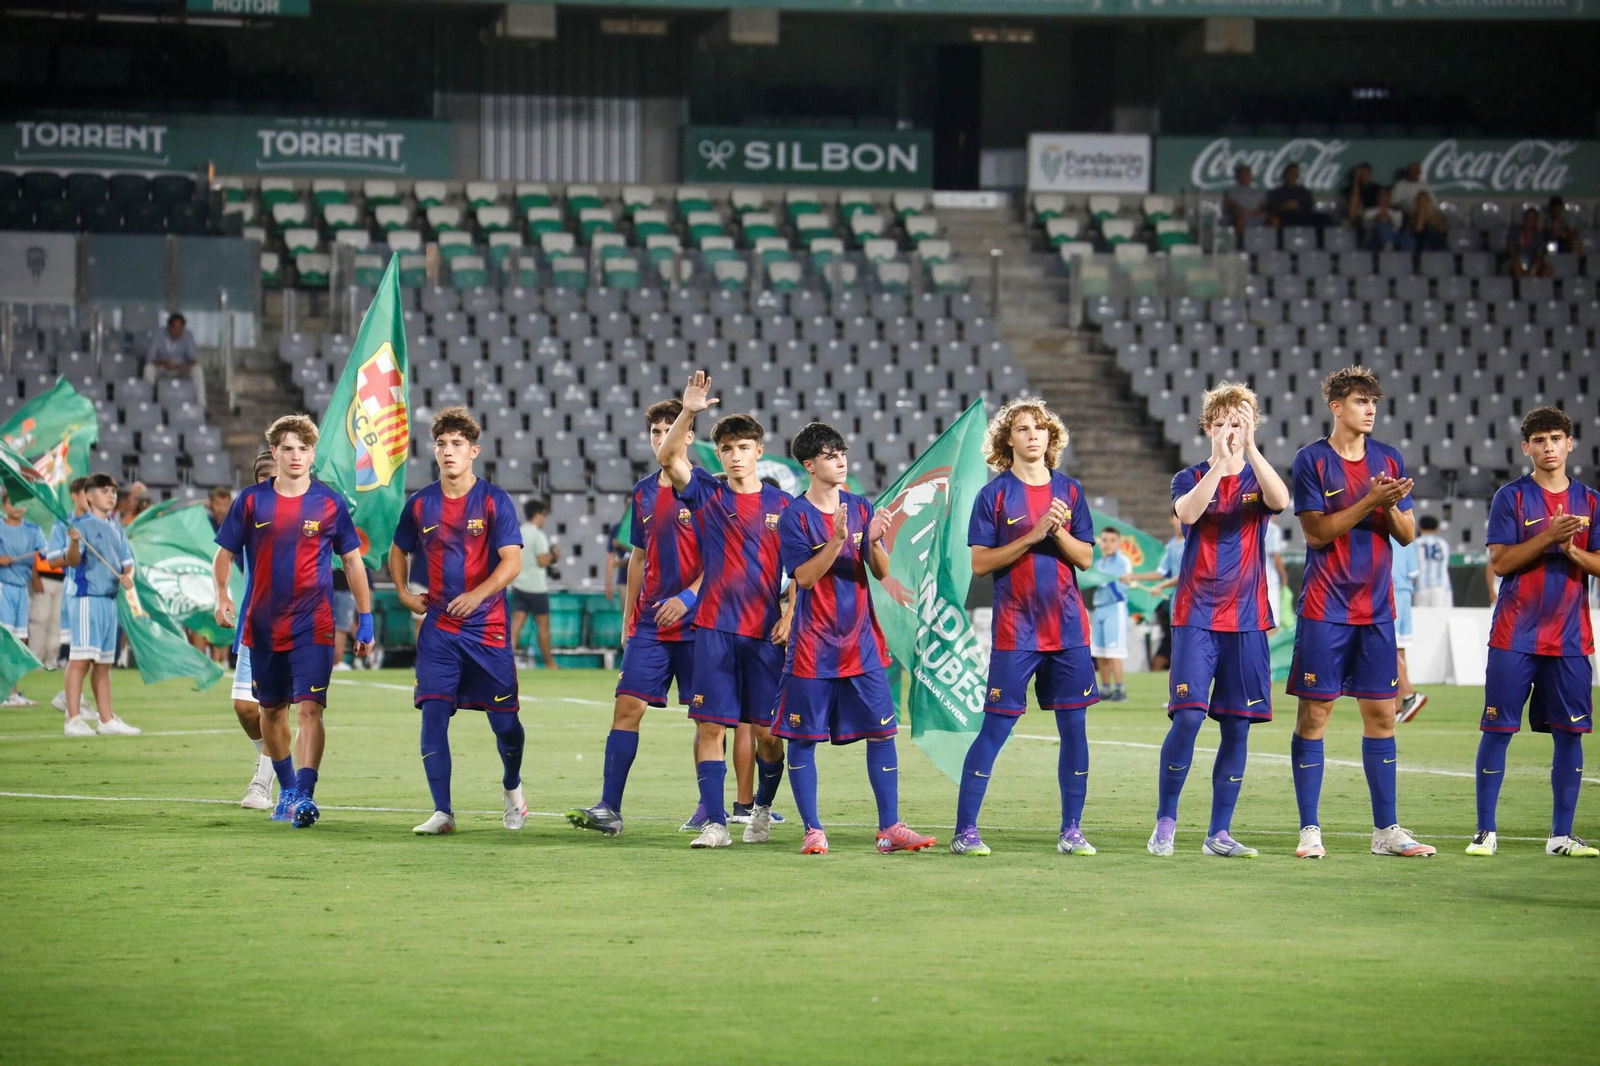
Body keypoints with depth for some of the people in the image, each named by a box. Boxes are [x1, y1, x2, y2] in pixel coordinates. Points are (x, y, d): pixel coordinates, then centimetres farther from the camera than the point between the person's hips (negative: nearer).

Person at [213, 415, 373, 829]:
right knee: (271, 710, 13)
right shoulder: (251, 501, 1)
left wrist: (365, 619, 4)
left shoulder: (330, 504, -1)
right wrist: (221, 596, -11)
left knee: (310, 707, -16)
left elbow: (353, 561, 7)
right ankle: (287, 789, 31)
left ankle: (305, 795, -21)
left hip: (313, 625, -3)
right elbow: (224, 554, 7)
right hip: (263, 625, 3)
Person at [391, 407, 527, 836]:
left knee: (503, 719, 2)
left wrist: (478, 594, -26)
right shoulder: (420, 504, 6)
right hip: (439, 628, 2)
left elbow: (512, 562, -12)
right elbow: (398, 551, 24)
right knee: (433, 715, -10)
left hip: (487, 627, -2)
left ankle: (512, 787, 32)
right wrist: (404, 592, 8)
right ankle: (442, 812, -6)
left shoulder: (494, 500, -4)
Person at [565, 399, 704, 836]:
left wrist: (689, 596, -20)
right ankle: (609, 808, -7)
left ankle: (709, 808, 13)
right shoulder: (644, 492, 13)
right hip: (650, 622, 5)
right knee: (627, 706, -4)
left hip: (696, 621, -5)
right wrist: (628, 618, 19)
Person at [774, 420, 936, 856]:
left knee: (882, 732, -1)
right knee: (802, 737, -1)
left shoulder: (861, 508, 7)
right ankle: (813, 831, 6)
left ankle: (890, 828, 4)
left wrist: (874, 541, -17)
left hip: (860, 642, 3)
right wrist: (838, 539, -26)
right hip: (812, 647, -3)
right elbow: (804, 576, -13)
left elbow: (881, 573, 4)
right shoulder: (795, 516, -4)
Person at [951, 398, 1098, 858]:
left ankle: (1072, 830, 11)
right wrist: (1032, 536, -14)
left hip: (1068, 628, 4)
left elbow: (1085, 558, 7)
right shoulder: (994, 495, -1)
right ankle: (964, 830, 1)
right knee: (996, 727, -5)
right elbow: (979, 563, -7)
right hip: (1015, 629, -4)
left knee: (1074, 726, 3)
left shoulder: (1069, 491, 9)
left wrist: (1059, 531, -11)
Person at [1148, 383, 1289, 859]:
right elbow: (1188, 512, -18)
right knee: (1188, 716, -15)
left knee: (1237, 727, 2)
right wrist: (1220, 459, -24)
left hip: (1247, 618, 2)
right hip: (1197, 615, -2)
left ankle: (1219, 834, 9)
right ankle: (1165, 822, -2)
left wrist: (1248, 446, -25)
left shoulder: (1257, 479, 7)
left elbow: (1280, 500, -17)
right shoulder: (1191, 478, 5)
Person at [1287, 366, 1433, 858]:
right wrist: (1370, 501, -18)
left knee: (1381, 714, 5)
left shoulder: (1388, 459, 9)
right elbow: (1316, 532, -10)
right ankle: (1309, 830, 2)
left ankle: (1386, 830, 11)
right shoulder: (1312, 459, -4)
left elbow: (1406, 535, 10)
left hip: (1376, 609, 4)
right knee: (1315, 712, -3)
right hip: (1325, 609, -4)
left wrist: (1391, 507, -11)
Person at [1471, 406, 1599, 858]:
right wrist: (1548, 537, -17)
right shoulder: (1511, 497, 1)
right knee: (1498, 728, -3)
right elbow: (1499, 561, -7)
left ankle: (1562, 835, 9)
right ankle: (1485, 832, 3)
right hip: (1515, 634, -3)